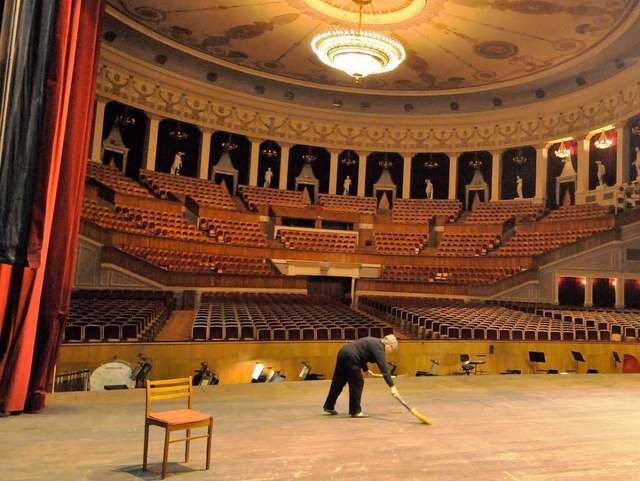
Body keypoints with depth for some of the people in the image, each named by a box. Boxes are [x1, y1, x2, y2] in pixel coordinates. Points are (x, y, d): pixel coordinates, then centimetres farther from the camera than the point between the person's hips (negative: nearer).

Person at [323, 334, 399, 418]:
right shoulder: (379, 348, -14)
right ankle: (355, 411, 5)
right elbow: (384, 369, -22)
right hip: (350, 357, -10)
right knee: (357, 383, -3)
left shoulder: (375, 343, 14)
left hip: (343, 353, 10)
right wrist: (392, 387, -25)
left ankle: (329, 406, 29)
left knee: (338, 382, 18)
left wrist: (366, 369, 24)